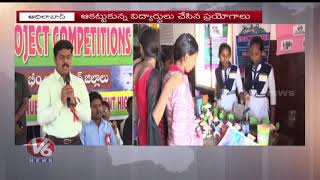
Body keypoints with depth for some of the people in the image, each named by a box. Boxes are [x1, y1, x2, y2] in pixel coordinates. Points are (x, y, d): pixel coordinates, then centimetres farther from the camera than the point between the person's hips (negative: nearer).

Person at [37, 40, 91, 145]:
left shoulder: (79, 83, 4)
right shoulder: (46, 83, -7)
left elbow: (87, 117, 1)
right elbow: (41, 119, -14)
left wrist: (75, 102, -14)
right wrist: (61, 101, -19)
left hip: (75, 141, 4)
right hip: (54, 142, -3)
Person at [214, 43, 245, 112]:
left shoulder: (235, 69, -4)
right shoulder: (217, 70, 4)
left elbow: (239, 85, -4)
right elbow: (217, 86, 11)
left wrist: (242, 96, -20)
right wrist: (215, 100, 10)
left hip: (232, 99, -2)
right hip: (220, 100, 2)